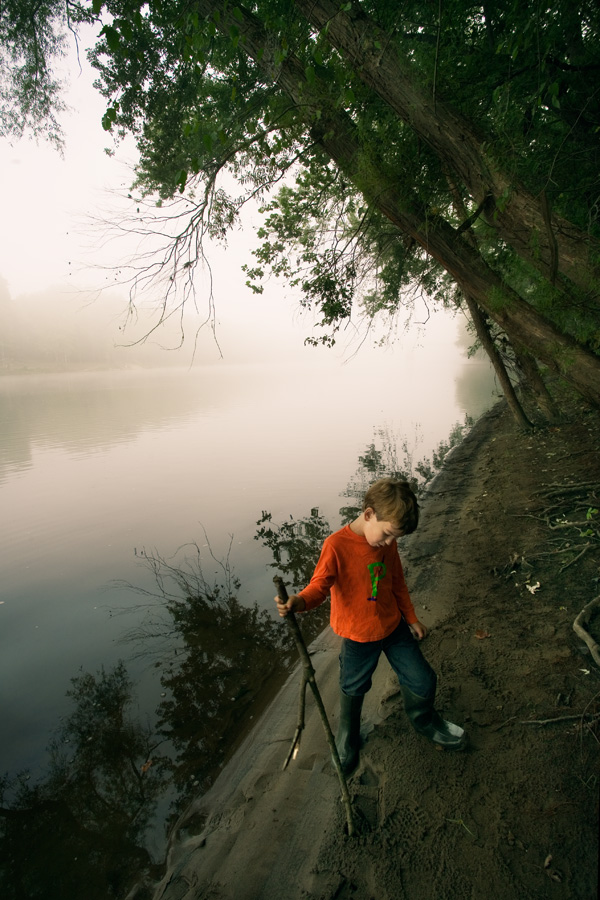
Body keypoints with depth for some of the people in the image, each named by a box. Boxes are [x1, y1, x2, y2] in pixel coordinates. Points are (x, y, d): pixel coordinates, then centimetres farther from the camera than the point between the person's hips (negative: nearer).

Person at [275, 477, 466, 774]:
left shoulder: (388, 541, -7)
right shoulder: (337, 545, -26)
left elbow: (397, 581, 7)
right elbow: (319, 585, -27)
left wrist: (411, 618, 16)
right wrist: (299, 602, -49)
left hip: (393, 626, 5)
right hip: (358, 636, -4)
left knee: (422, 681, 15)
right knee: (353, 692, 16)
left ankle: (426, 722, 49)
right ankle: (347, 740, 47)